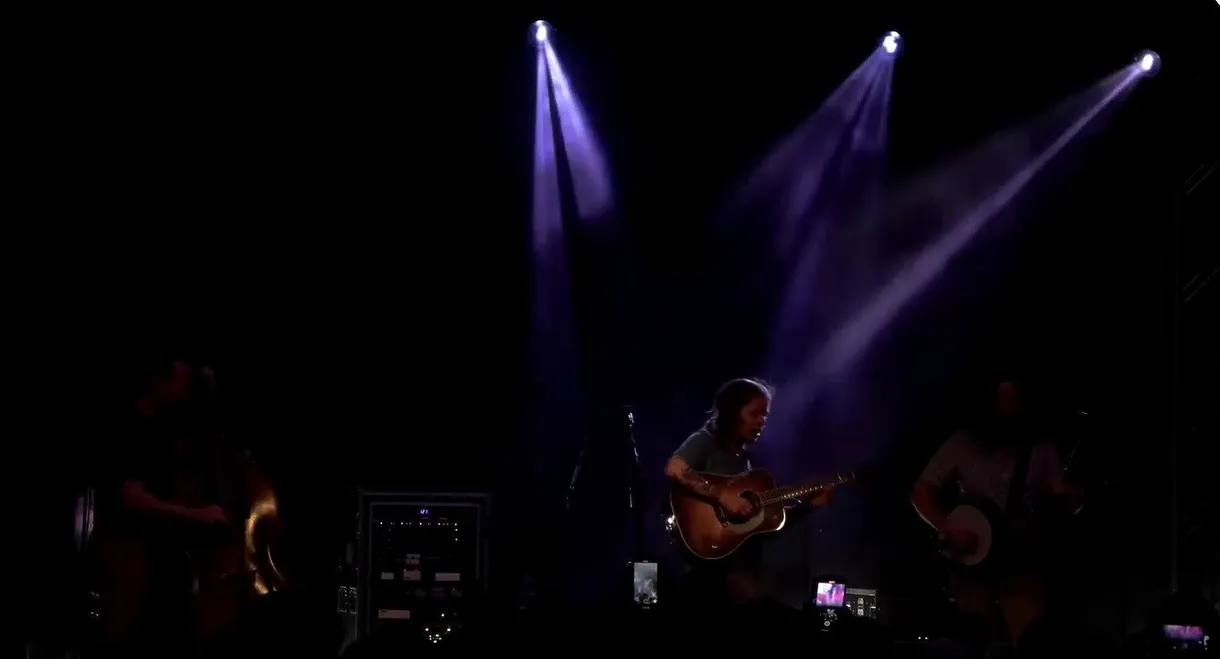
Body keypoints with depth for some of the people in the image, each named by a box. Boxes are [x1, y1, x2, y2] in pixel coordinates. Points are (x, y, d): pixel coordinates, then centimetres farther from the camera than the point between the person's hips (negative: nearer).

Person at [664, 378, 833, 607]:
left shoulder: (743, 455, 20)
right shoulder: (705, 441, -2)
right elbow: (673, 469, -23)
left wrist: (810, 503, 12)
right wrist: (721, 495, -23)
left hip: (740, 549, 8)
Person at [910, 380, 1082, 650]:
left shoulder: (1042, 451, 9)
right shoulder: (963, 444, 5)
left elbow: (1067, 499, 3)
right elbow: (921, 492, 4)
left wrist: (1079, 496, -21)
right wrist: (948, 530, -10)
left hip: (1021, 561, 0)